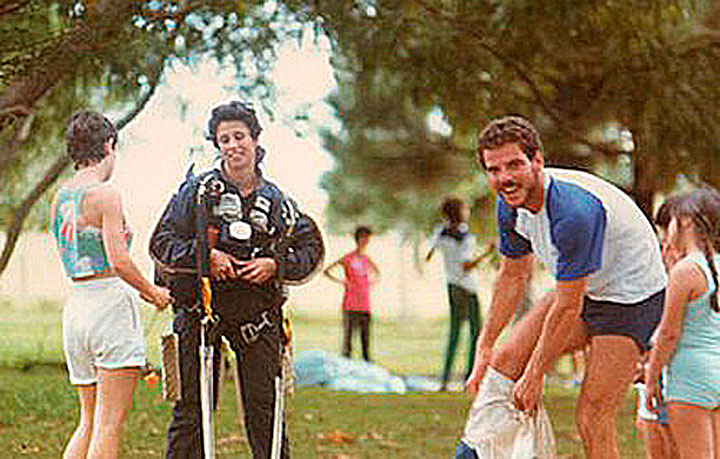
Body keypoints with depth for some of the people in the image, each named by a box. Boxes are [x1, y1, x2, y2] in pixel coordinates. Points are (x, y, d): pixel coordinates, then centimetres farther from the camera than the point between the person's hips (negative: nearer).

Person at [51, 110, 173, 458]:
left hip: (75, 306, 8)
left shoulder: (60, 198, 13)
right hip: (111, 302, -8)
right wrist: (153, 293, -2)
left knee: (89, 422, 15)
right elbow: (119, 261, -17)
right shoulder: (105, 193, -10)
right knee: (110, 424, -5)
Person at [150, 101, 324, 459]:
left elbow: (310, 250, 12)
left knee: (266, 409, 2)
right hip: (201, 307, -2)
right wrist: (203, 255, -16)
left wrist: (275, 265, -6)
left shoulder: (275, 200, 7)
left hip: (257, 311, 2)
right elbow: (161, 243, 0)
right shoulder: (198, 189, 1)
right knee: (191, 409, 1)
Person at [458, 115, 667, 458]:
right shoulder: (511, 204, -8)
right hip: (581, 291, 8)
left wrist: (534, 376, -18)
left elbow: (568, 308, -27)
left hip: (633, 297, -8)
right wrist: (484, 346, 9)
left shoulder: (574, 211, -34)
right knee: (504, 360, -4)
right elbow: (512, 276, 9)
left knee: (592, 419, -12)